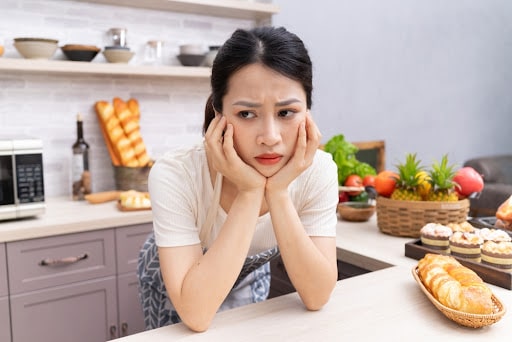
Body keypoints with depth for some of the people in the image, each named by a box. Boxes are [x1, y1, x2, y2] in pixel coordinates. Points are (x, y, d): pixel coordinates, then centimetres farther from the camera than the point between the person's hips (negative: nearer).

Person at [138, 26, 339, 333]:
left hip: (249, 276, 3)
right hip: (179, 282, -2)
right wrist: (249, 193, -46)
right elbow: (196, 314, -40)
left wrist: (278, 193, -41)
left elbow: (317, 297, -29)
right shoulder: (175, 175, -37)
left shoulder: (318, 171, -28)